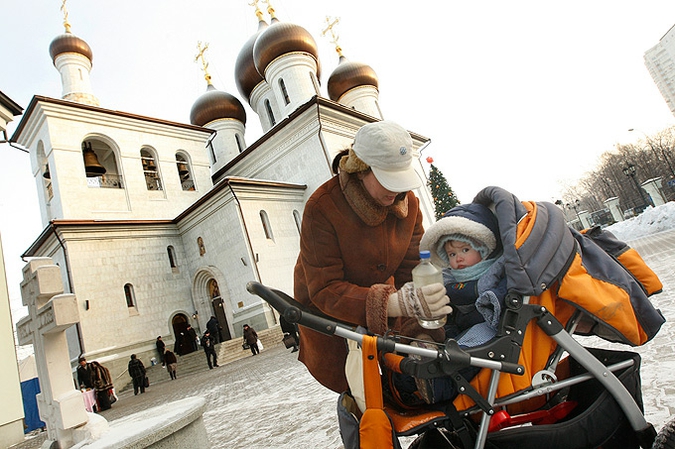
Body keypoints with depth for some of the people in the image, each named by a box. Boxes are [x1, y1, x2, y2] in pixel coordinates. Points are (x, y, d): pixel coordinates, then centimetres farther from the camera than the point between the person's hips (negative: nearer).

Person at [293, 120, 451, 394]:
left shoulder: (408, 202, -14)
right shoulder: (321, 208, -32)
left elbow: (412, 267, -15)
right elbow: (324, 290, -35)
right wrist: (394, 304, -48)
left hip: (380, 294, 5)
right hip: (328, 310, -4)